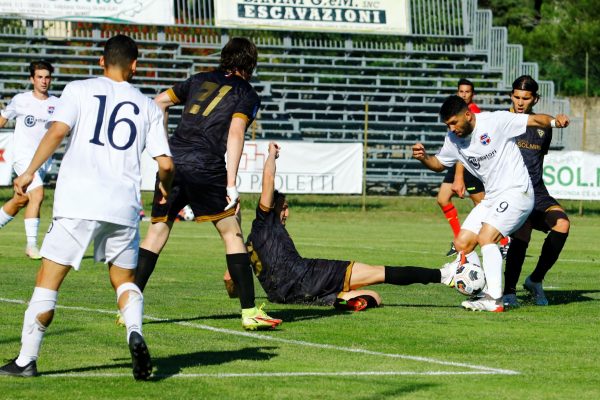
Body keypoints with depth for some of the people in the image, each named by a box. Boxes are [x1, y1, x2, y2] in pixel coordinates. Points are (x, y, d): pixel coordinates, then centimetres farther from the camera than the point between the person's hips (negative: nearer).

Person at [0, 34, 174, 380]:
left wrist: (30, 171, -3)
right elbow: (165, 163, 7)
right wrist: (165, 190, 27)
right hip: (124, 207, 2)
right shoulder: (148, 106, 13)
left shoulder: (79, 90, 6)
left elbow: (57, 131, -10)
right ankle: (135, 333, -12)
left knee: (48, 281, 5)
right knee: (124, 280, 17)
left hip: (78, 203, -2)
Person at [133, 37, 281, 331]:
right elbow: (235, 133, -8)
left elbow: (159, 101, 23)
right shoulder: (246, 94, 7)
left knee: (157, 232, 11)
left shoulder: (199, 81, 22)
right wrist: (231, 184, -12)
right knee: (232, 234, 6)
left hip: (172, 163, 4)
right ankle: (249, 312, 4)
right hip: (206, 169, -4)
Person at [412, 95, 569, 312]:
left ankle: (495, 299, -26)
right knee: (462, 243, 2)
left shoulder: (496, 121, -15)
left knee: (486, 236, -24)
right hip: (491, 198, 8)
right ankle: (484, 293, 11)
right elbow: (439, 163, 20)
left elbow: (534, 120, -17)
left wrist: (554, 121, -38)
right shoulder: (453, 139, 5)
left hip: (516, 191, -8)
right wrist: (423, 157, -2)